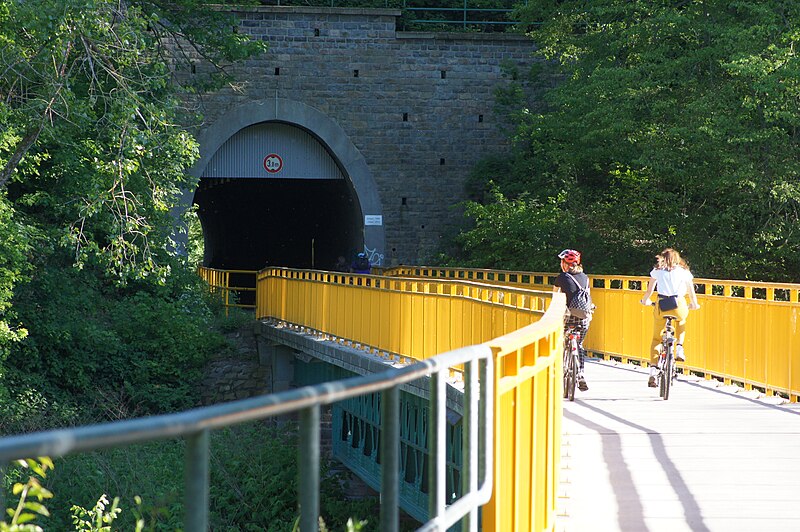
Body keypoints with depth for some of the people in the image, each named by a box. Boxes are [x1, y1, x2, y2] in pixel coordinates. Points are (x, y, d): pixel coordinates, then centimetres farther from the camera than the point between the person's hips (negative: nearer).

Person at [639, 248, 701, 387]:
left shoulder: (657, 271, 15)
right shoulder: (684, 271, 14)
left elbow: (649, 290, 18)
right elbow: (691, 292, 17)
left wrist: (645, 301, 37)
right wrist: (694, 305, 34)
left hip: (661, 306, 0)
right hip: (679, 305, 0)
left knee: (656, 339, 12)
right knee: (681, 321, 37)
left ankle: (652, 371, -2)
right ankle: (679, 347, 19)